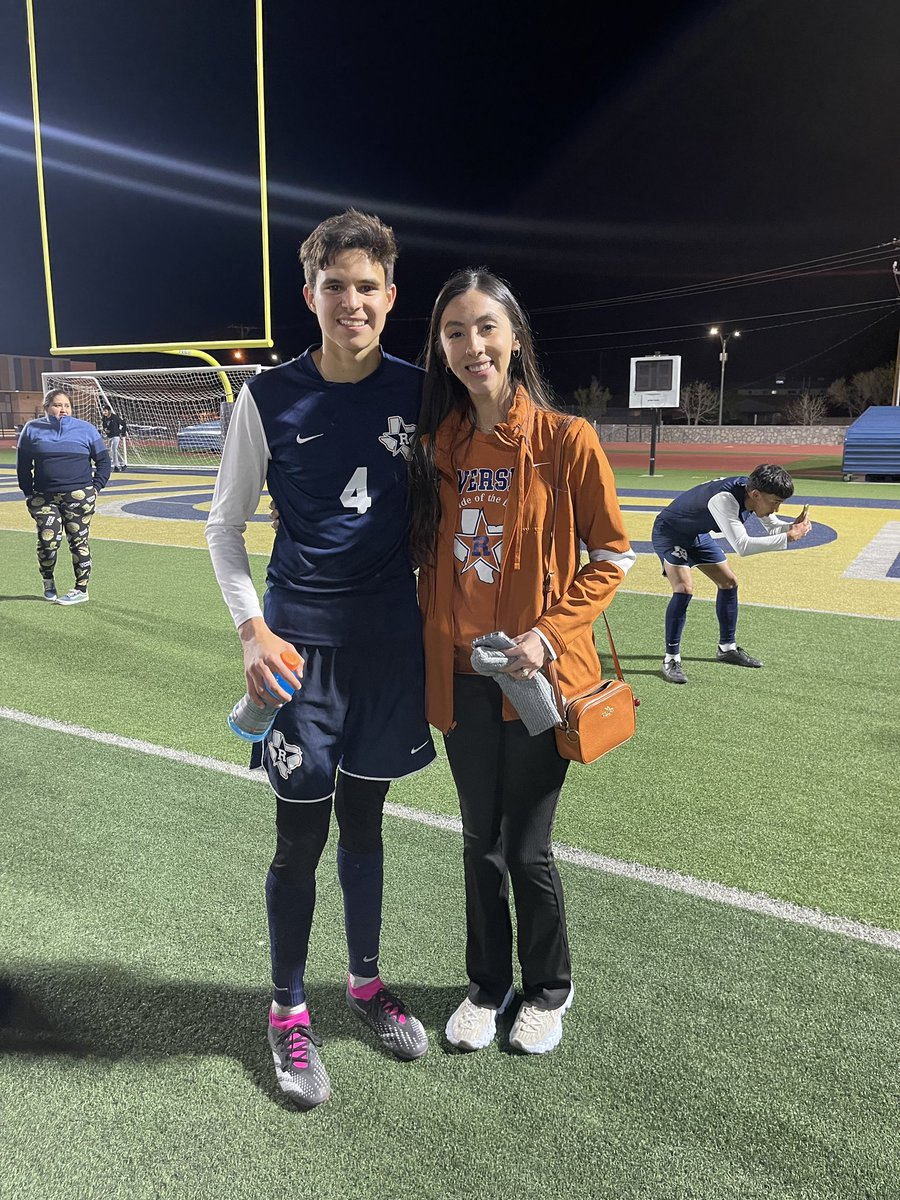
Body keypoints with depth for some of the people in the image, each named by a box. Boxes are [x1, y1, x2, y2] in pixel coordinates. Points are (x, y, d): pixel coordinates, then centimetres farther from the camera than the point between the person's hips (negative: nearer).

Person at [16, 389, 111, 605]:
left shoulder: (85, 429, 5)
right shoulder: (32, 429, 7)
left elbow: (103, 461, 10)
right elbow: (23, 465, 12)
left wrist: (96, 487, 0)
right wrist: (29, 493, 5)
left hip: (79, 496, -1)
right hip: (44, 497, 1)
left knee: (78, 541, 0)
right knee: (47, 540, -6)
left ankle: (81, 590, 9)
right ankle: (48, 581, 20)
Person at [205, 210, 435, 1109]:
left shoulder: (417, 392, 2)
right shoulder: (268, 398, -4)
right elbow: (225, 524, 2)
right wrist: (252, 629, -10)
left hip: (391, 639, 3)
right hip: (302, 641, -2)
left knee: (364, 821, 16)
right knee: (300, 837, 5)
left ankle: (366, 982, 37)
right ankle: (288, 1011, 27)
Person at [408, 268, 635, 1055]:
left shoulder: (565, 439, -10)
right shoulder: (438, 445, 2)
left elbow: (613, 555, -6)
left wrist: (550, 634, -17)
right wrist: (431, 645, 2)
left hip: (538, 676, -3)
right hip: (461, 678, 4)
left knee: (527, 849, 9)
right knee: (481, 841, 17)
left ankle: (549, 990, 37)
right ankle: (489, 984, 40)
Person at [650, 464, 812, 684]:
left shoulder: (752, 490, -13)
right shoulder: (724, 499, -39)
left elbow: (773, 527, 1)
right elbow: (742, 546, -46)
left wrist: (793, 527, -21)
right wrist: (788, 537, -41)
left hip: (697, 534, 9)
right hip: (669, 533, -9)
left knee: (728, 582, 12)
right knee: (684, 588, -26)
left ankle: (727, 648, 27)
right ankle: (671, 659, -15)